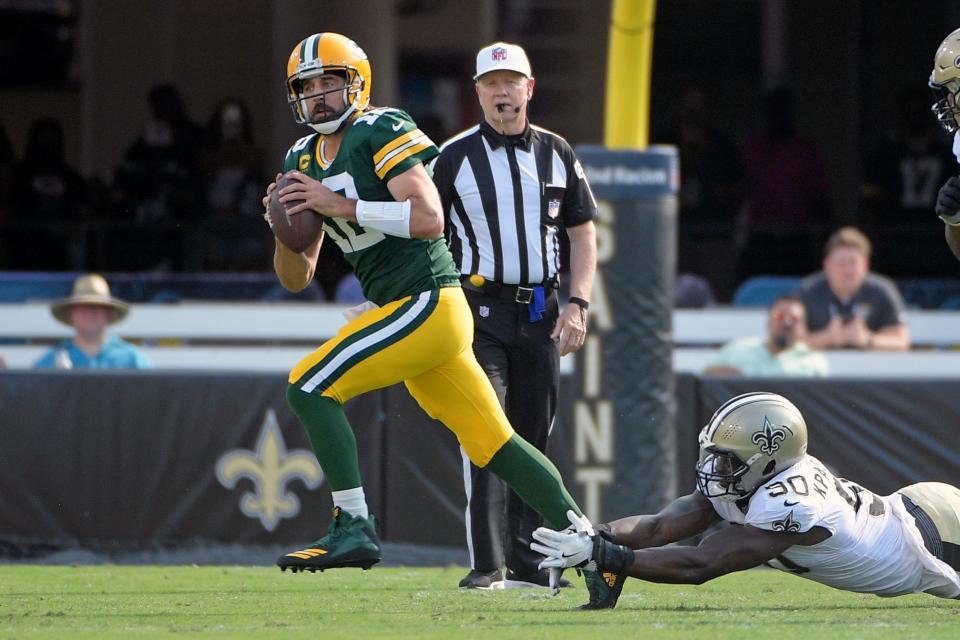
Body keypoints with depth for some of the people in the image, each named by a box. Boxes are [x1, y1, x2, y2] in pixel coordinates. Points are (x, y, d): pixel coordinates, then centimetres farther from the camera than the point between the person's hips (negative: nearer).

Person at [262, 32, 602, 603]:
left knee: (311, 386, -16)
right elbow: (296, 278, 18)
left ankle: (355, 528, -15)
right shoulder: (303, 161, 17)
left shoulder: (382, 132, -9)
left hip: (427, 304, -9)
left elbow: (429, 218, -22)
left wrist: (340, 205, -21)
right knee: (495, 445, 10)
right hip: (405, 312, 9)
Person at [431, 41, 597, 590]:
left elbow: (584, 235, 13)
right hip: (480, 308, -4)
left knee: (534, 438, 7)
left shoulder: (557, 154, 9)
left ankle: (528, 564, 12)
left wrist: (577, 303, 1)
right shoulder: (456, 157, -1)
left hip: (540, 312, 4)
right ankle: (487, 565, -18)